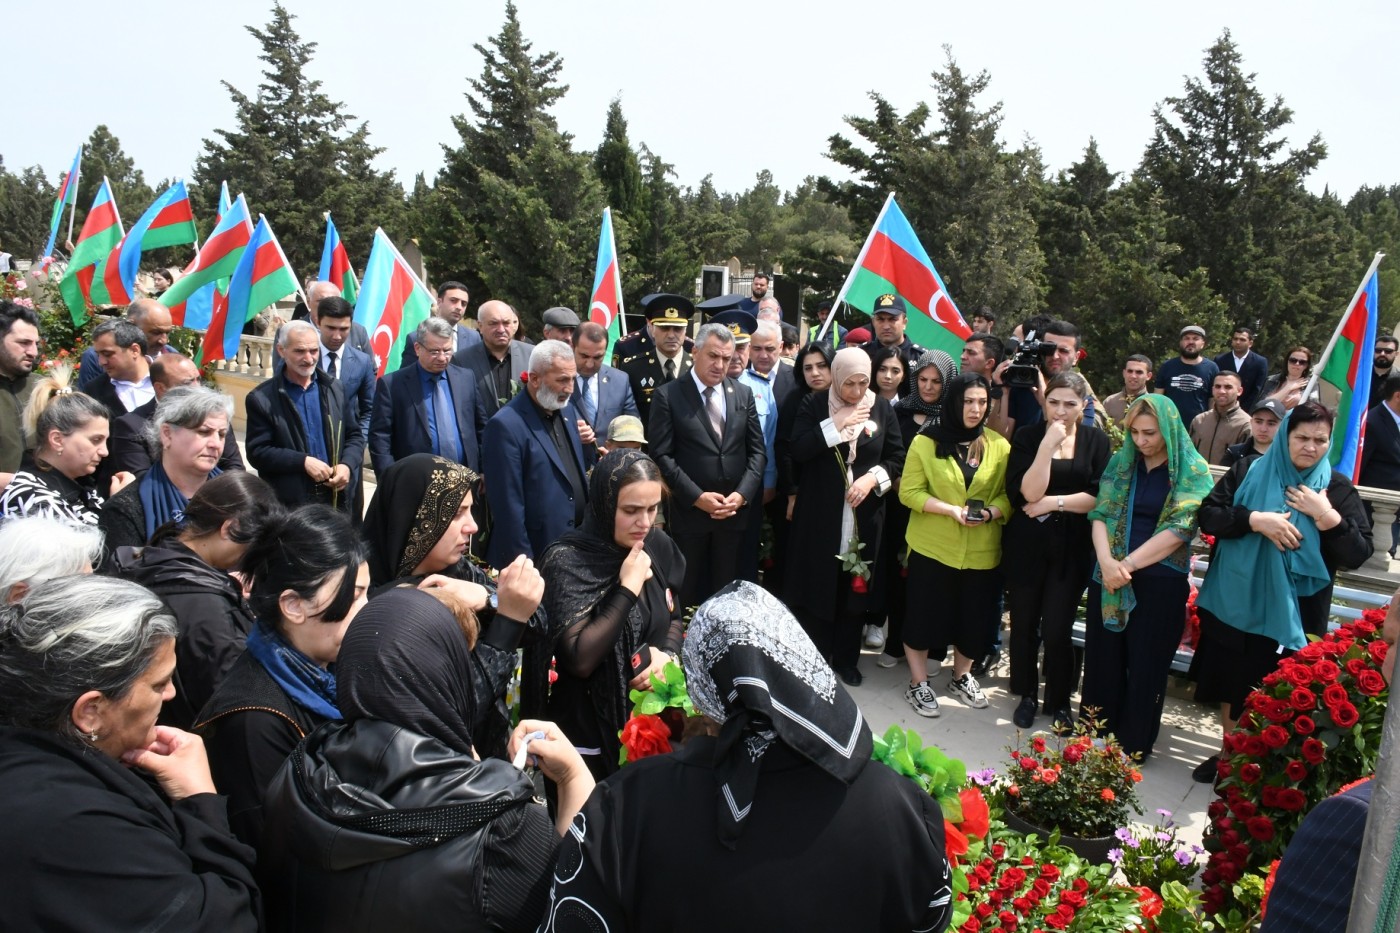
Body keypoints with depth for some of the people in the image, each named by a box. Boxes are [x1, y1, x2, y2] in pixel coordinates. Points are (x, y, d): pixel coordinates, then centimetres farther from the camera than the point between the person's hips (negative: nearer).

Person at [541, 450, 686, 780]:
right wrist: (627, 589, -25)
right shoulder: (566, 562, -20)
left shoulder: (658, 546, -3)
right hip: (591, 733, -5)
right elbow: (580, 660, -27)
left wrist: (667, 654, -10)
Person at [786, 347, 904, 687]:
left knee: (854, 588, 9)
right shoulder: (814, 405, -2)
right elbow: (798, 450, -13)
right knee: (815, 586, 3)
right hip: (819, 515, -2)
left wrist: (873, 478, -11)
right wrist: (837, 424, -17)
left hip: (864, 516, 2)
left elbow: (897, 457, 6)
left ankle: (846, 657, 24)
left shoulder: (882, 408, 3)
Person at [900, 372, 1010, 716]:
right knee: (925, 614, 5)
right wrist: (951, 510, -19)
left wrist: (992, 512, -17)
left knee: (973, 616, 13)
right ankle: (918, 683, 22)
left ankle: (962, 677, 36)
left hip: (981, 551, 3)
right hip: (932, 546, -3)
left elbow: (1009, 492, 3)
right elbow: (909, 492, -8)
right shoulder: (926, 442, -6)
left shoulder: (998, 445, 3)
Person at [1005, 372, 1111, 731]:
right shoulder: (1028, 436, -1)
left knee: (1056, 630, -2)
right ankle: (1027, 694, 29)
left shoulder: (1096, 440, 2)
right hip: (1028, 544, 0)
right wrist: (1048, 444, -20)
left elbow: (1100, 497, -5)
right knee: (1025, 624, 9)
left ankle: (1060, 701, 20)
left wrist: (1053, 503, -13)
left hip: (1072, 548, 0)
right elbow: (1028, 493, -14)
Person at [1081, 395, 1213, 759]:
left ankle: (1133, 745, 21)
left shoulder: (1193, 471, -5)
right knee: (1103, 657, 10)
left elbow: (1178, 530, -13)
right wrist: (1107, 561, -16)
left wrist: (1129, 564, -17)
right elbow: (1101, 514, 1)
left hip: (1159, 583, -3)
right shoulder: (1121, 462, 7)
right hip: (1108, 577, 4)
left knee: (1145, 664, 6)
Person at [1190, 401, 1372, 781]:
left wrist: (1326, 516, -18)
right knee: (1232, 684, 14)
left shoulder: (1338, 489, 0)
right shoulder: (1249, 472, 1)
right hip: (1237, 602, 1)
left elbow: (1358, 554, -5)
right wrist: (1256, 520, -20)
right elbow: (1208, 515, -6)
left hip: (1294, 613, -1)